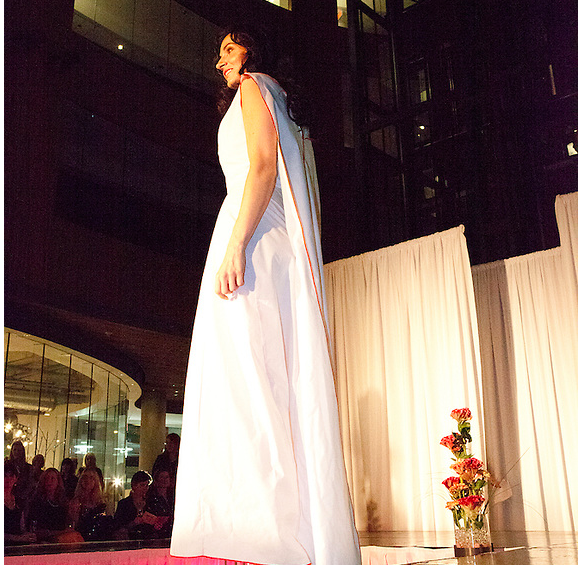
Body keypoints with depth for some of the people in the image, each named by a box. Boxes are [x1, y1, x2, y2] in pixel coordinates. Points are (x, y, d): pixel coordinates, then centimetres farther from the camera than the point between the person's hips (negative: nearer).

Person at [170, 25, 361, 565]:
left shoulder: (255, 89, 8)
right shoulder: (289, 106, 32)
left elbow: (263, 166, -10)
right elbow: (307, 197, 23)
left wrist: (235, 245, -20)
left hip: (253, 235, -9)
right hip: (288, 248, 9)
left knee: (244, 376, -17)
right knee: (286, 387, 1)